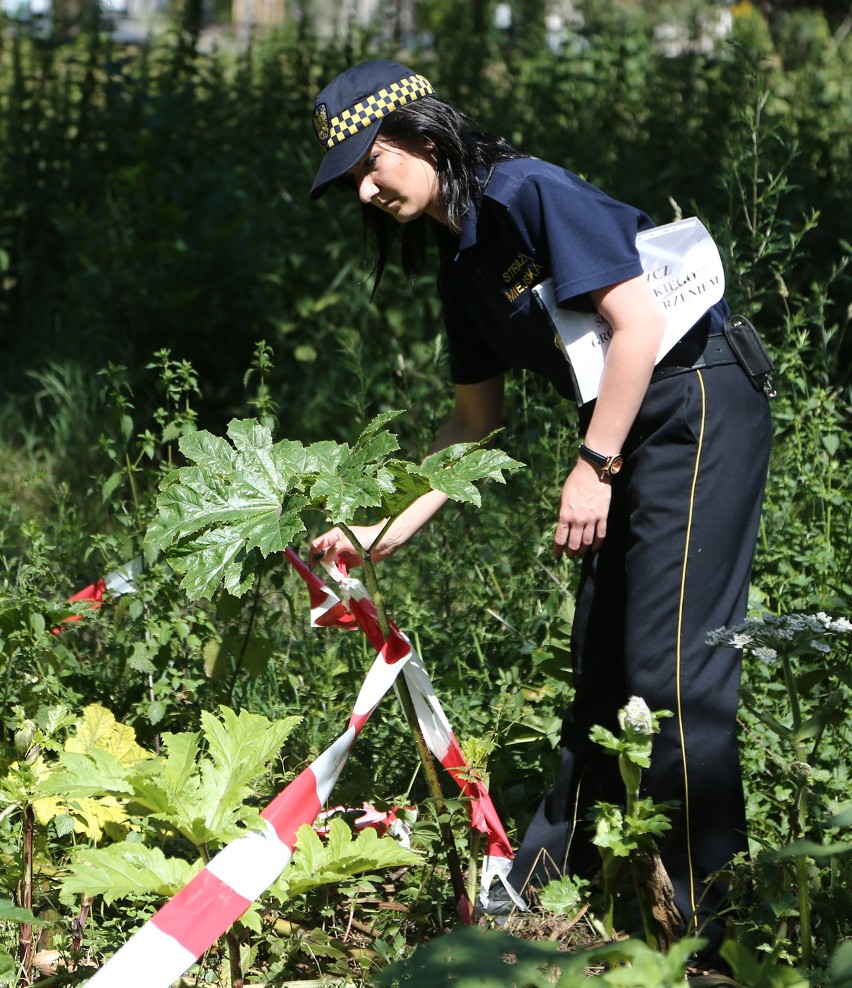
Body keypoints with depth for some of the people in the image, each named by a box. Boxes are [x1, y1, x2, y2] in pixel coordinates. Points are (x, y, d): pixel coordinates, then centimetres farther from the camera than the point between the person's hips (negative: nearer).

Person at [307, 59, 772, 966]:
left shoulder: (528, 194, -15)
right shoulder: (462, 263, 12)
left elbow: (639, 324, -20)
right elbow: (475, 423, 18)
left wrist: (593, 469, -17)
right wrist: (390, 530, 10)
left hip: (697, 407, -10)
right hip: (624, 432, 10)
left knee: (673, 668, -11)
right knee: (599, 662, 14)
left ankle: (707, 921, -5)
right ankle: (536, 893, 22)